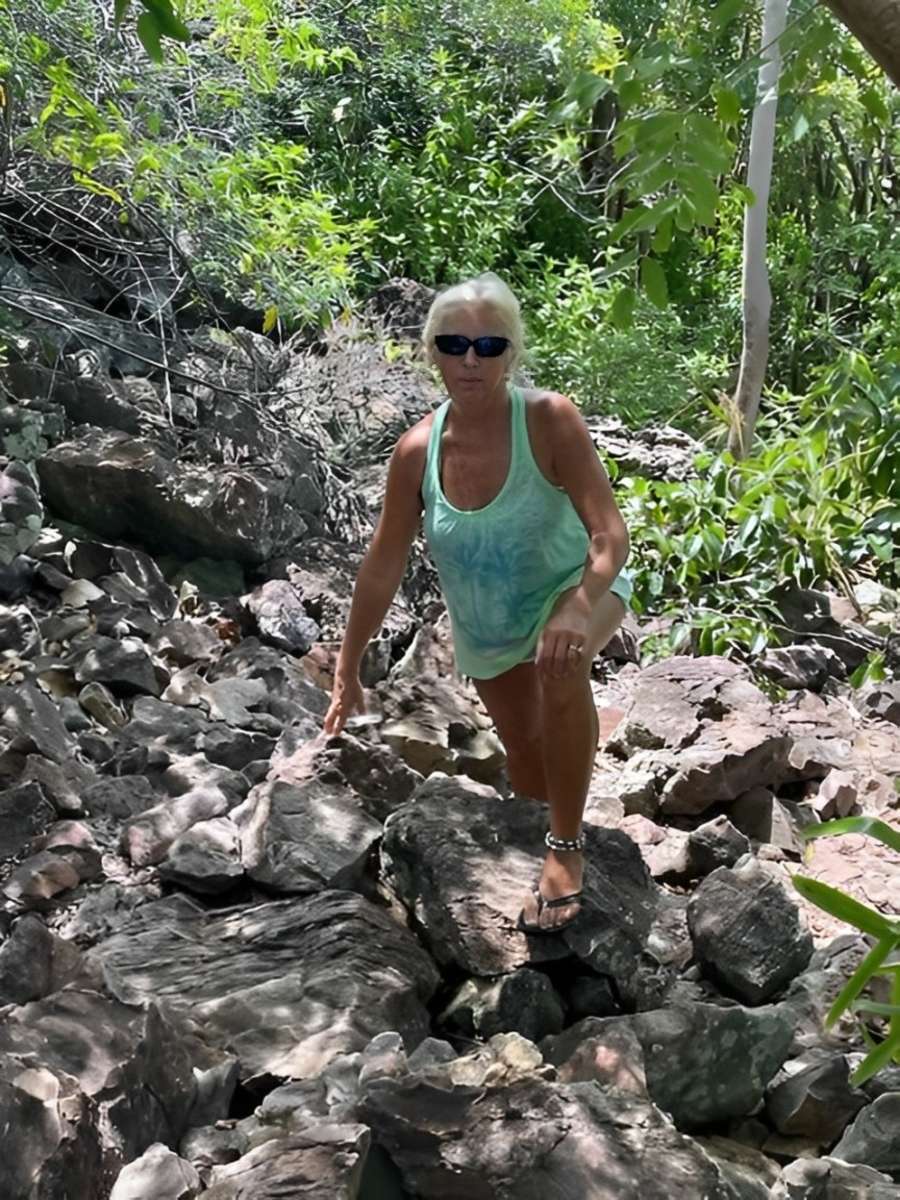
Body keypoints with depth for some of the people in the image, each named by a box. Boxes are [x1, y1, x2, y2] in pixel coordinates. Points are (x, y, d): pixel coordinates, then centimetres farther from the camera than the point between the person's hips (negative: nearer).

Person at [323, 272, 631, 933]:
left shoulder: (549, 419, -26)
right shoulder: (418, 450, -16)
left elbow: (610, 535, -31)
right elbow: (383, 567, -6)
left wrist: (576, 609, -50)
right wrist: (348, 671, -2)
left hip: (575, 588, -4)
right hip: (486, 630, 4)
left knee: (560, 671, -39)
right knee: (532, 781, 15)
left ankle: (567, 848, -21)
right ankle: (578, 735, 52)